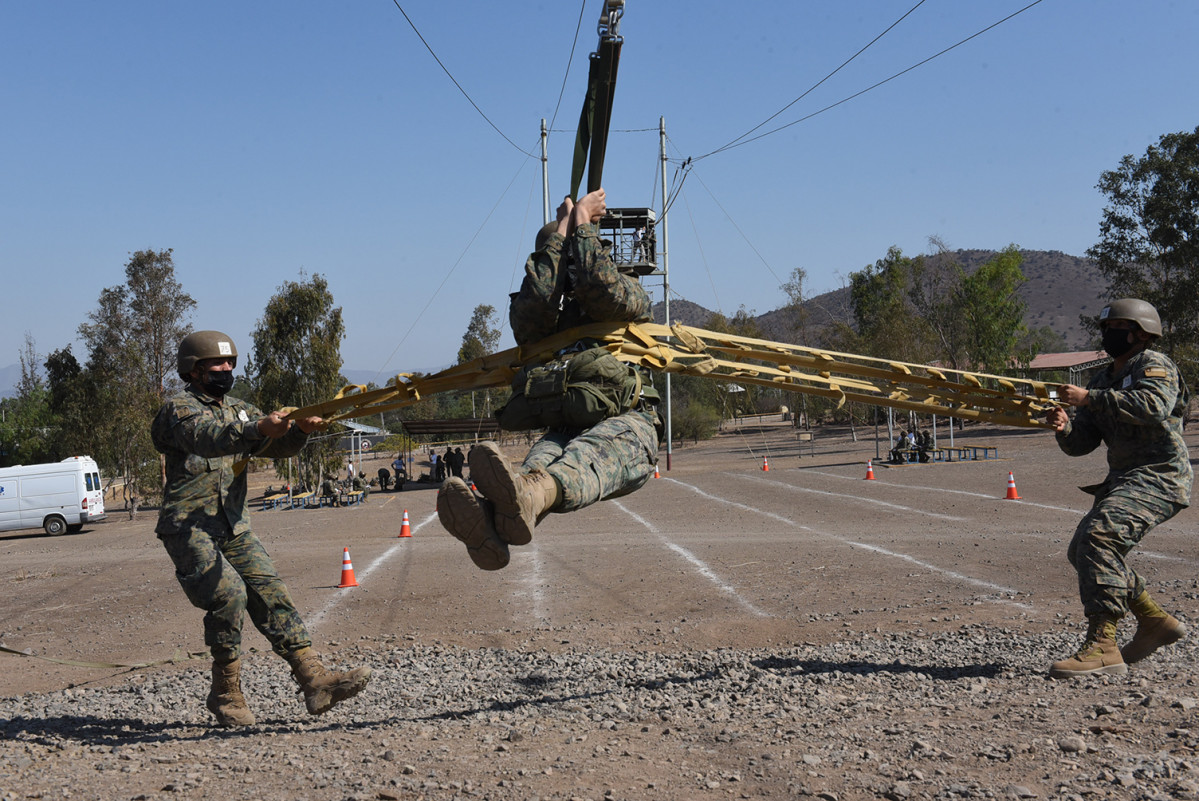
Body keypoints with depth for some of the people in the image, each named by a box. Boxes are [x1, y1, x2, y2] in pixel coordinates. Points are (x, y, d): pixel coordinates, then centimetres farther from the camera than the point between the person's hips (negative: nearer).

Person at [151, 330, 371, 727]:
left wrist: (299, 430, -18)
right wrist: (258, 428, -44)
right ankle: (225, 693, -6)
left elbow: (277, 446, 5)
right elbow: (208, 437, -27)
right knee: (229, 594, -21)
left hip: (235, 529, 6)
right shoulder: (179, 409, -5)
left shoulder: (239, 410, 17)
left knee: (271, 593, -5)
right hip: (189, 528, -6)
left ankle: (315, 681, -11)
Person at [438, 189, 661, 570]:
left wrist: (583, 224, 7)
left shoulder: (629, 293, 22)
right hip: (566, 429, 2)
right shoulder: (540, 318, 26)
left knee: (593, 450, -39)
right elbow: (529, 306, -1)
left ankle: (528, 496, -73)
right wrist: (563, 229, 6)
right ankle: (492, 525, -69)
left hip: (626, 422, -2)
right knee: (542, 459, -35)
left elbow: (604, 291, -5)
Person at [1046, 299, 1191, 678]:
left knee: (1099, 536, -28)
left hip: (1159, 477, -10)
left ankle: (1102, 646, -30)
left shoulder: (1153, 364, -6)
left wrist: (1089, 398, -29)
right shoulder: (1103, 380, 18)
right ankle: (1156, 621, 22)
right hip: (1124, 479, 10)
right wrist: (1064, 427, -11)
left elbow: (1153, 407, -29)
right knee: (1082, 551, 10)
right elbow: (1081, 445, 12)